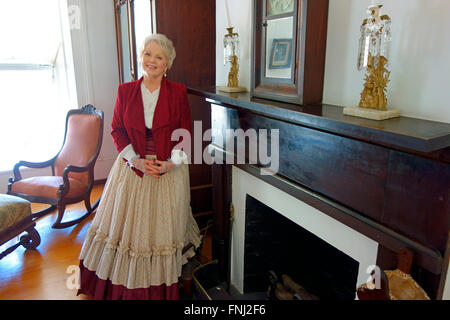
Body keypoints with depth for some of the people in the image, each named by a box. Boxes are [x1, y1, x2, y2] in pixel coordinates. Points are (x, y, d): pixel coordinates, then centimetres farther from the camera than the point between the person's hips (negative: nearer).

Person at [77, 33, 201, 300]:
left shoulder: (178, 92, -2)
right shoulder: (125, 91, 2)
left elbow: (186, 132, -1)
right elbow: (117, 130, 2)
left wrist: (172, 161, -14)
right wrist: (136, 160, -11)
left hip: (169, 170, -1)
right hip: (132, 168, 2)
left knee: (163, 226, 8)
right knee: (128, 224, 11)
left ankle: (162, 287, 28)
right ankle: (125, 284, 33)